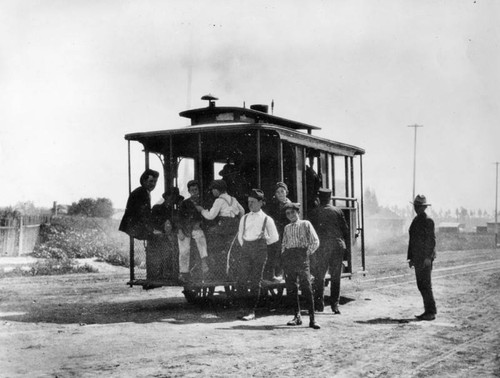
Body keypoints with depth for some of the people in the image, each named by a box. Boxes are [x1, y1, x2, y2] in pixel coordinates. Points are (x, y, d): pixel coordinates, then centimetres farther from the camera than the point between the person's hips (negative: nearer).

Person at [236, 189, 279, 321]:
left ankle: (252, 311, -4)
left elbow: (274, 237, 9)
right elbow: (240, 235, 23)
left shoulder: (266, 219, 4)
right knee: (241, 280, -6)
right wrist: (245, 246, 13)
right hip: (246, 248, 4)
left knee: (255, 281, -5)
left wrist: (262, 243, 11)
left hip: (260, 249, -4)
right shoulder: (244, 218, 15)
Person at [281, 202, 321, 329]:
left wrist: (307, 254, -3)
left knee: (306, 288, -11)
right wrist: (283, 256, 9)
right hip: (288, 257, 4)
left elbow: (315, 242, 3)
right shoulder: (287, 228, 19)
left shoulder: (305, 224, 7)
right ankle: (297, 316, 9)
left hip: (301, 255, -4)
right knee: (291, 288, 0)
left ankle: (312, 319, -12)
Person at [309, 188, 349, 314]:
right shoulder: (338, 211, 3)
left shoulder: (315, 212, 0)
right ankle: (335, 304, 3)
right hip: (338, 245, 1)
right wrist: (343, 242, 17)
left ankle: (319, 304, 8)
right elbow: (345, 229, 3)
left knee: (319, 276, 8)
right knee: (336, 277, 7)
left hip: (322, 247, -1)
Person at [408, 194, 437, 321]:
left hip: (425, 257, -8)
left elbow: (432, 240, -14)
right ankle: (429, 311, 17)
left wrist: (428, 257, -20)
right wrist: (411, 257, 19)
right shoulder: (415, 221, 16)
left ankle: (431, 312, -3)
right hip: (417, 257, 8)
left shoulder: (428, 221, -8)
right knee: (421, 285, 10)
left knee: (426, 285, -8)